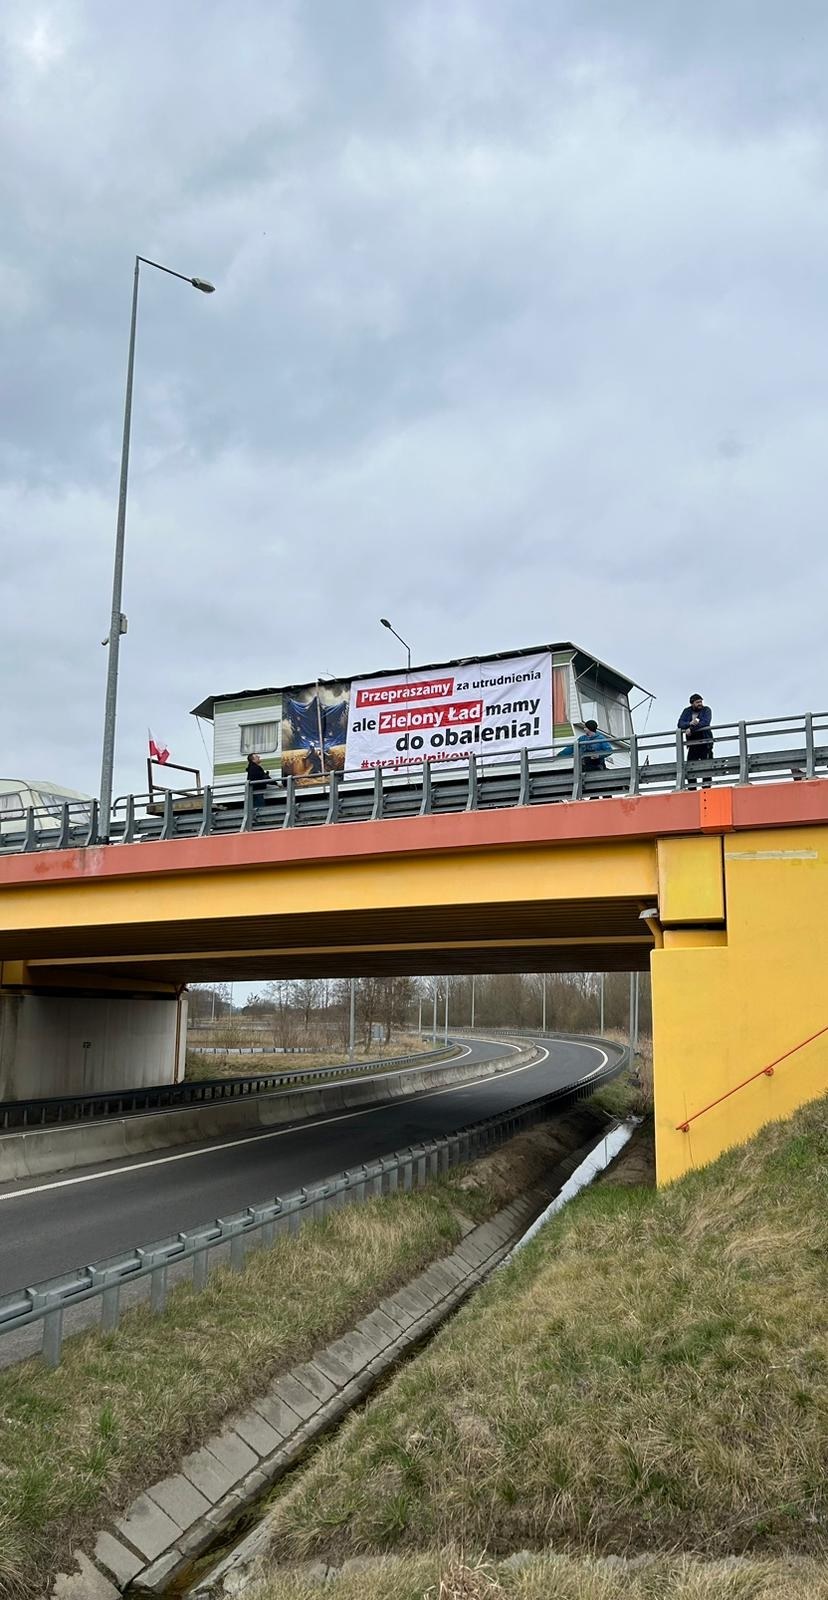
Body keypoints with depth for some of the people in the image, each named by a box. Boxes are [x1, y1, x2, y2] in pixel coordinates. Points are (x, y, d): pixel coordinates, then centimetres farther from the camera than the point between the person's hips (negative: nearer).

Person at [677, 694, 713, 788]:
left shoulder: (706, 710, 1)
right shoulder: (687, 711, 10)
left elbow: (705, 722, -17)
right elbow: (680, 723, -1)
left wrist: (691, 729, -23)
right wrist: (690, 723, -22)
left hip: (705, 742, -3)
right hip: (692, 743, 3)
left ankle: (706, 787, -7)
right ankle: (691, 788, 2)